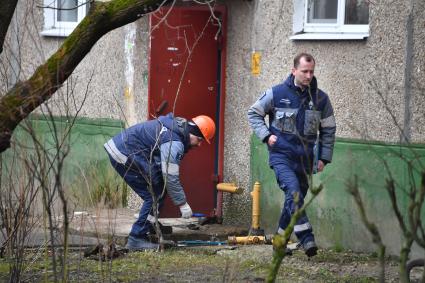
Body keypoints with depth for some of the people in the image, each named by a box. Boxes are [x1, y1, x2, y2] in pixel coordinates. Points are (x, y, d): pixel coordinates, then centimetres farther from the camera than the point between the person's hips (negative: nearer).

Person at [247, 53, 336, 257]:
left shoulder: (320, 99, 4)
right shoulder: (276, 94, -4)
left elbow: (328, 130, 15)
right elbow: (254, 113, 9)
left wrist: (323, 158, 9)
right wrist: (266, 135, -4)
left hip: (304, 159, 4)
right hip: (281, 155, -4)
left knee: (295, 201, 10)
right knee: (294, 191, -24)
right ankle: (306, 239, -28)